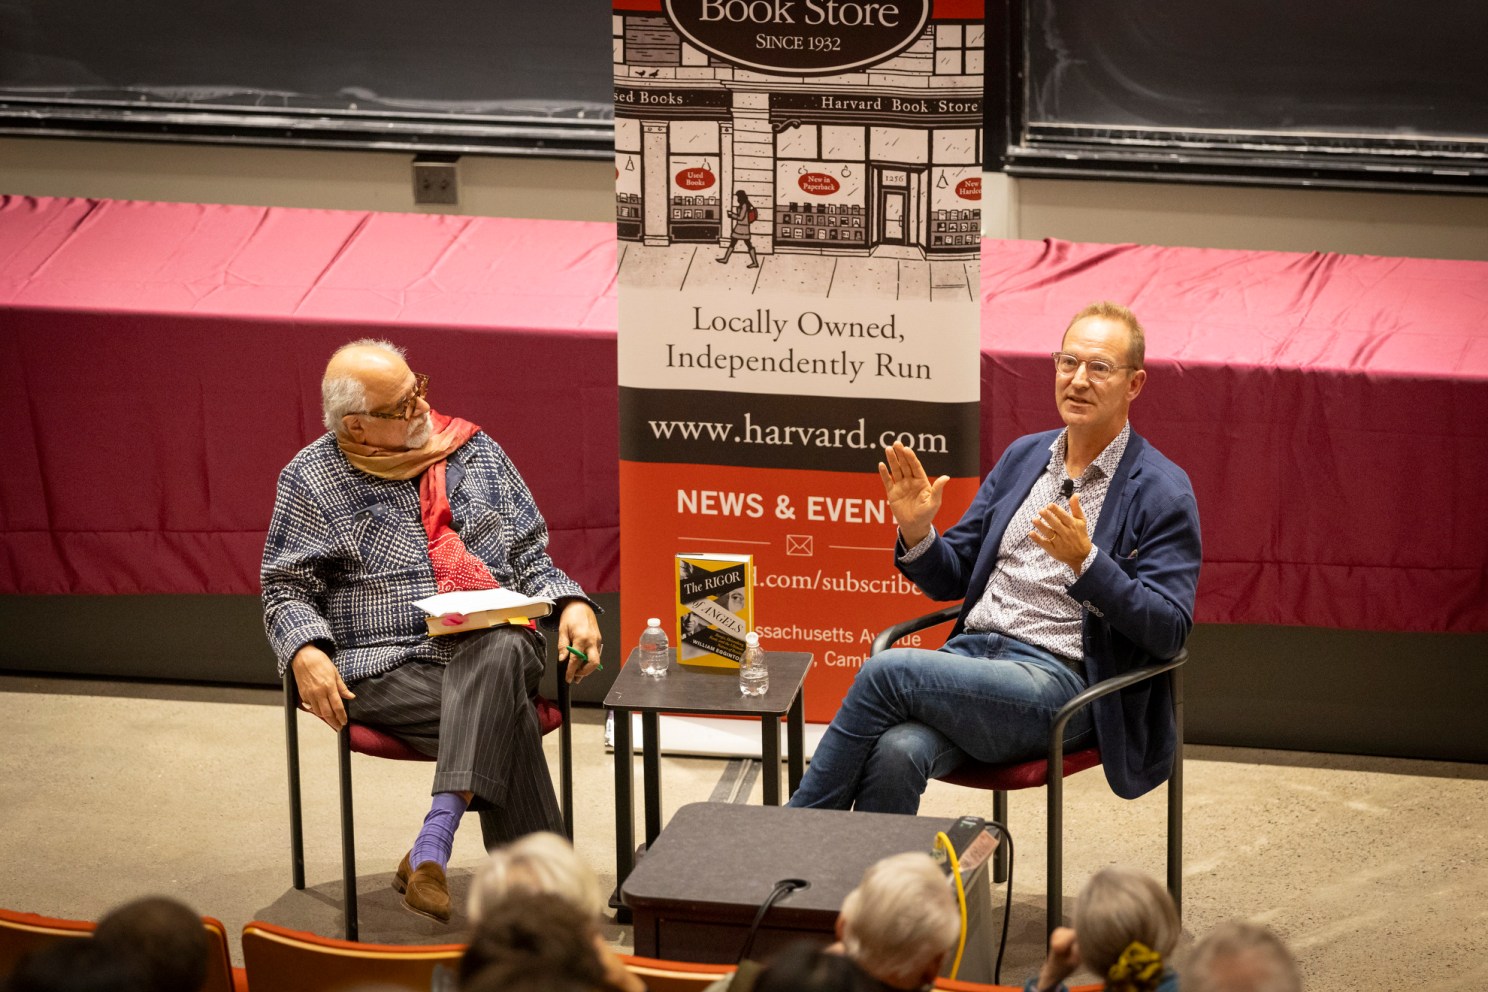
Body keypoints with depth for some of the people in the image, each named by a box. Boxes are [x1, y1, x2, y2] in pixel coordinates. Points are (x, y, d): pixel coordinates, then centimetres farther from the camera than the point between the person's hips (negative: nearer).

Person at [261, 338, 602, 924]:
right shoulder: (313, 479, 7)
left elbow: (529, 556, 20)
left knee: (500, 655, -37)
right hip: (385, 665, -2)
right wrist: (306, 652, -16)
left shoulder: (473, 451, 16)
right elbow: (285, 589, 6)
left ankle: (430, 852, -43)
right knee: (504, 720, -32)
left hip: (491, 643, 2)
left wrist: (571, 604, -1)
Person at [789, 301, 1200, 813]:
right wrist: (916, 531, 0)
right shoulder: (1022, 456, 19)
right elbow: (951, 579, 22)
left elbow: (1169, 631, -8)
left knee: (885, 671, -26)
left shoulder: (1162, 491, 0)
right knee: (895, 752, -30)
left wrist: (1085, 561, -21)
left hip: (1055, 679, -5)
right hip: (970, 653, 5)